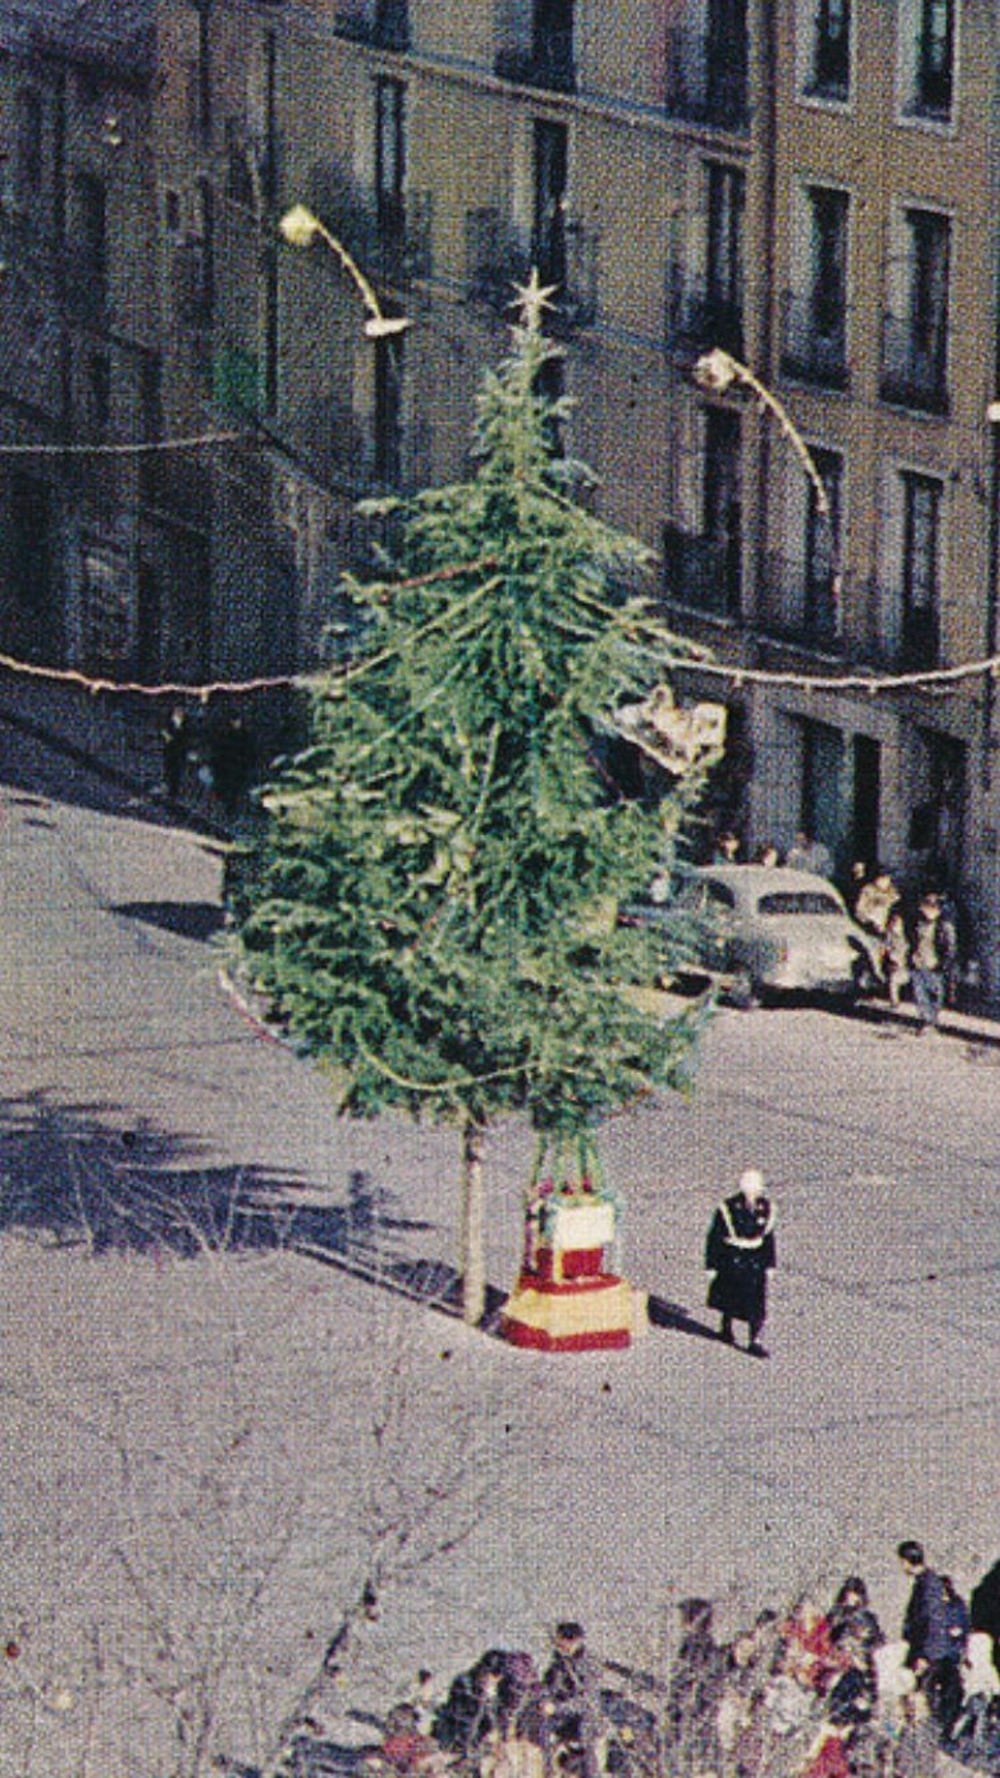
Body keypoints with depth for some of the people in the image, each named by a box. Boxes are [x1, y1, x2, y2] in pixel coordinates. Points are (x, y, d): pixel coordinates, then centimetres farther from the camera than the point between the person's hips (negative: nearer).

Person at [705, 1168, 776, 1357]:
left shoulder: (765, 1208, -2)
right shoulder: (728, 1208, -14)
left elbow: (768, 1237, 8)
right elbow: (714, 1237, -8)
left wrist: (769, 1263, 10)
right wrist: (711, 1264, -9)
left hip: (756, 1262, 2)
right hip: (732, 1261, -2)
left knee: (756, 1303, -3)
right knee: (729, 1298, 15)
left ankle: (754, 1341, 2)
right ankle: (726, 1329, 39)